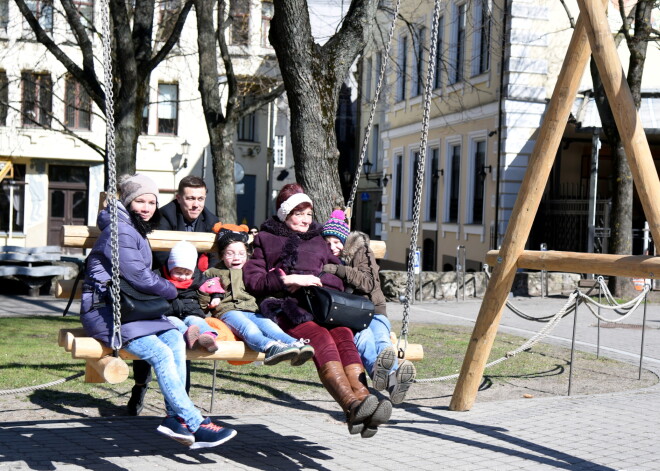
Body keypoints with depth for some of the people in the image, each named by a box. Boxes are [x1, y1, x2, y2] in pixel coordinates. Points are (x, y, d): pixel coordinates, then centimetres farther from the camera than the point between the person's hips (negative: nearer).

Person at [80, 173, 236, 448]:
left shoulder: (136, 230, 20)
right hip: (103, 310, -9)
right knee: (161, 354, -23)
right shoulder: (120, 231, -12)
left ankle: (175, 417, -18)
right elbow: (140, 278, -17)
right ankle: (195, 424, -19)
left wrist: (163, 291, 5)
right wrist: (172, 291, -1)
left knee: (175, 340, -16)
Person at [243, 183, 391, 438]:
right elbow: (252, 279, 10)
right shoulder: (266, 240, 24)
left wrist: (317, 280, 0)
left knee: (343, 335, -33)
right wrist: (288, 279, -5)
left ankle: (362, 397, -53)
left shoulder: (318, 240, 33)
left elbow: (341, 278, 23)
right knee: (322, 338, -36)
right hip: (287, 309, -3)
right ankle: (353, 406, -55)